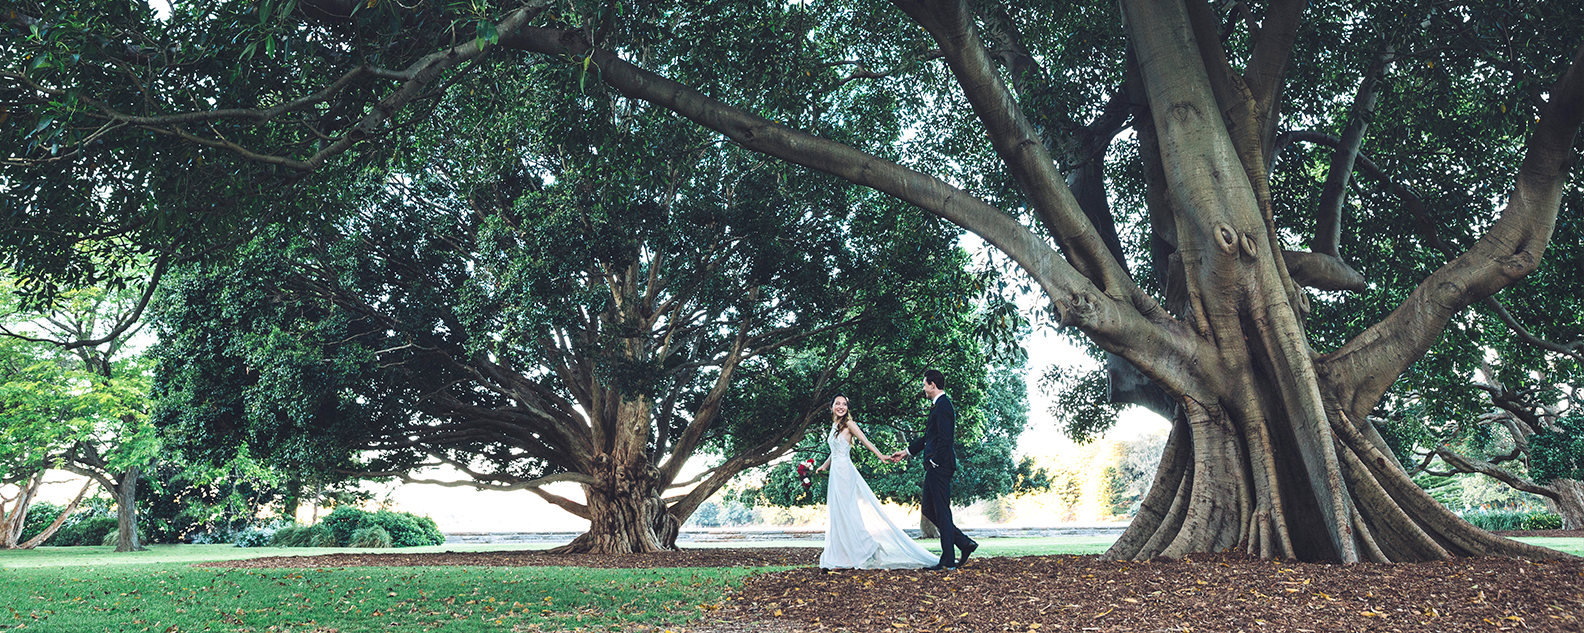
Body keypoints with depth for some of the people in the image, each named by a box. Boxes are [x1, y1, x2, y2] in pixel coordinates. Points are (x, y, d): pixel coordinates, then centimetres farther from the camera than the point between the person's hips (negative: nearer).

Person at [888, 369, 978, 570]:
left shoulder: (943, 405, -14)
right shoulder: (939, 405, 18)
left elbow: (946, 438, -22)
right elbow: (929, 437, 25)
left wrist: (934, 462, -16)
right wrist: (906, 452, 27)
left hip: (939, 467, -10)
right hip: (935, 467, 10)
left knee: (942, 512, -4)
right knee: (929, 510, 14)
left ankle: (948, 561, 2)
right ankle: (964, 543, 18)